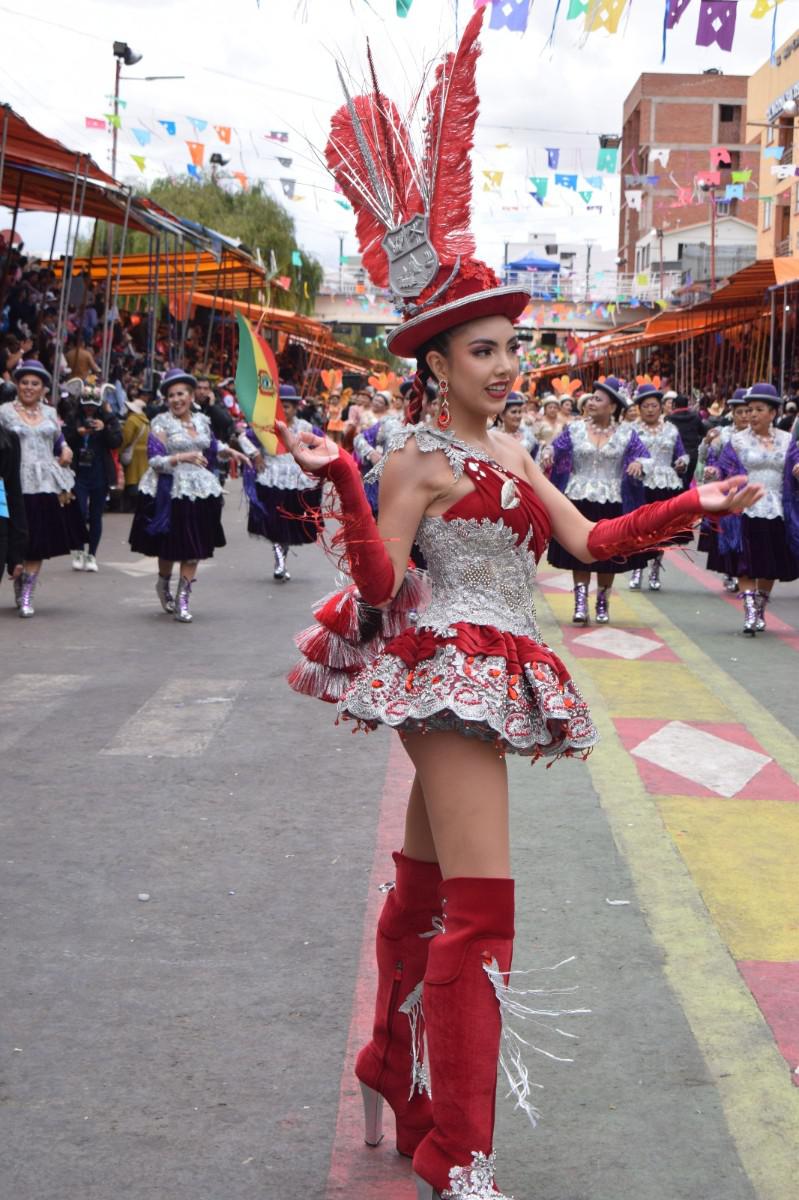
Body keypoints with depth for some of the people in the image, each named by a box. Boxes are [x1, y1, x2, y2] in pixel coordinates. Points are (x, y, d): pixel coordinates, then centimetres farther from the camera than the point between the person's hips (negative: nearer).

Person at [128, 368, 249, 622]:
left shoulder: (202, 420, 10)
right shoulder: (161, 423, -6)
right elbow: (155, 461, -14)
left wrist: (230, 451, 20)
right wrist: (183, 458, -25)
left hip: (199, 491, 4)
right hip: (170, 491, -4)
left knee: (194, 549, 2)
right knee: (170, 547, 5)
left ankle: (183, 599, 9)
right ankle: (163, 585, 34)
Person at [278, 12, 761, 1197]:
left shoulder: (506, 451, 15)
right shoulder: (417, 459, -10)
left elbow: (589, 538, 15)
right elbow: (381, 588, -17)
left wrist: (695, 505, 15)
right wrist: (343, 485, -31)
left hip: (493, 680, 9)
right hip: (448, 672, -9)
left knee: (426, 888, 19)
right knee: (481, 910, -13)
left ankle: (393, 1079, 35)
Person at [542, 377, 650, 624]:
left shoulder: (626, 433, 3)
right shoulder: (575, 429, 6)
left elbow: (644, 456, -1)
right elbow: (556, 448, 5)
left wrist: (639, 462, -23)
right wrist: (548, 452, -18)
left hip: (611, 504, 0)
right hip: (579, 501, 0)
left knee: (608, 557, 7)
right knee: (579, 554, -1)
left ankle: (603, 603, 22)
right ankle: (581, 603, 4)